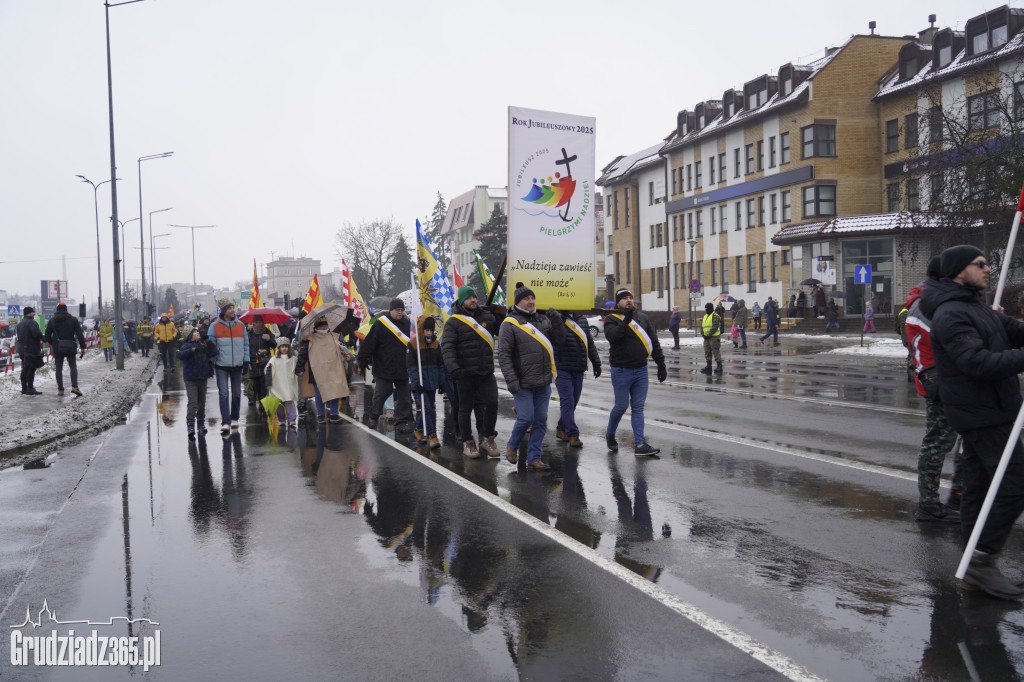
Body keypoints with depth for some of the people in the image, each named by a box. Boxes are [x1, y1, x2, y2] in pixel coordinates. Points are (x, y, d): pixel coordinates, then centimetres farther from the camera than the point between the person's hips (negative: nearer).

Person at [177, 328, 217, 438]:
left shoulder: (204, 346, 11)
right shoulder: (187, 346, 1)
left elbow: (213, 353, -2)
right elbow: (180, 355, -16)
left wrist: (208, 340, -10)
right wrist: (193, 349, -28)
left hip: (203, 378, 4)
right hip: (190, 379, -4)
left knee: (202, 402, 12)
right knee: (193, 402, -13)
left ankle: (201, 424, 25)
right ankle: (191, 426, -12)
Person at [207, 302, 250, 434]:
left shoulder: (240, 325, 7)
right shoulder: (214, 326, -2)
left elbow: (245, 344, 11)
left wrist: (246, 361, 4)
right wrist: (210, 364, -5)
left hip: (237, 365, 3)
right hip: (221, 365, -3)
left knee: (236, 393, 11)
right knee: (223, 393, -9)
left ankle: (234, 418, 26)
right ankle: (226, 423, -10)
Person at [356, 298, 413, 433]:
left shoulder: (407, 324, 9)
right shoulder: (381, 323, -4)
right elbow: (368, 344, -4)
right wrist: (361, 361, -6)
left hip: (402, 368, 4)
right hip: (383, 368, -4)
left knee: (404, 395, 2)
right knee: (382, 391, 1)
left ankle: (402, 421, 6)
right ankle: (374, 415, 23)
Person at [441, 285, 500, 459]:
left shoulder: (488, 317, 10)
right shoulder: (454, 322, -2)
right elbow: (447, 347, -12)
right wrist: (452, 367, -25)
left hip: (486, 372, 3)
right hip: (465, 374, -3)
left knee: (492, 404, -4)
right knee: (465, 408, 7)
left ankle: (487, 439, 15)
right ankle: (467, 443, 20)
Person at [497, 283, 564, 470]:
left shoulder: (543, 320, 11)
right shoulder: (510, 323, -6)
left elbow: (558, 340, 10)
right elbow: (503, 354, -10)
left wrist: (557, 321, -6)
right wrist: (511, 380, -17)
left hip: (543, 383, 6)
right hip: (523, 383, -5)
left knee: (540, 421, 6)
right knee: (526, 418, -6)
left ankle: (534, 459, 15)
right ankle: (512, 446, 21)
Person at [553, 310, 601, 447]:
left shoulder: (582, 320, 11)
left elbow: (590, 342, 18)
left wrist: (596, 363, 18)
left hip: (579, 370, 6)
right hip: (562, 370, -6)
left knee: (573, 402, 11)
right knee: (567, 401, -7)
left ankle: (561, 428, 27)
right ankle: (573, 434, -4)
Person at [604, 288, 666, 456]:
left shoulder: (642, 318, 11)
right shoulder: (611, 319, -3)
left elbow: (654, 342, 13)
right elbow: (612, 335, -24)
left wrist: (661, 364, 10)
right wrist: (626, 320, -25)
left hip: (641, 371, 5)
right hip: (621, 371, -4)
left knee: (638, 407, 5)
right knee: (622, 406, 3)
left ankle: (640, 444, 6)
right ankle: (610, 434, 28)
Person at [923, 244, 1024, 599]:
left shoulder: (976, 308, 18)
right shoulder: (951, 315, -17)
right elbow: (979, 364, -27)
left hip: (985, 413, 10)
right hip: (984, 415, -10)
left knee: (979, 487, 12)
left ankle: (976, 567, 19)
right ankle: (982, 560, -2)